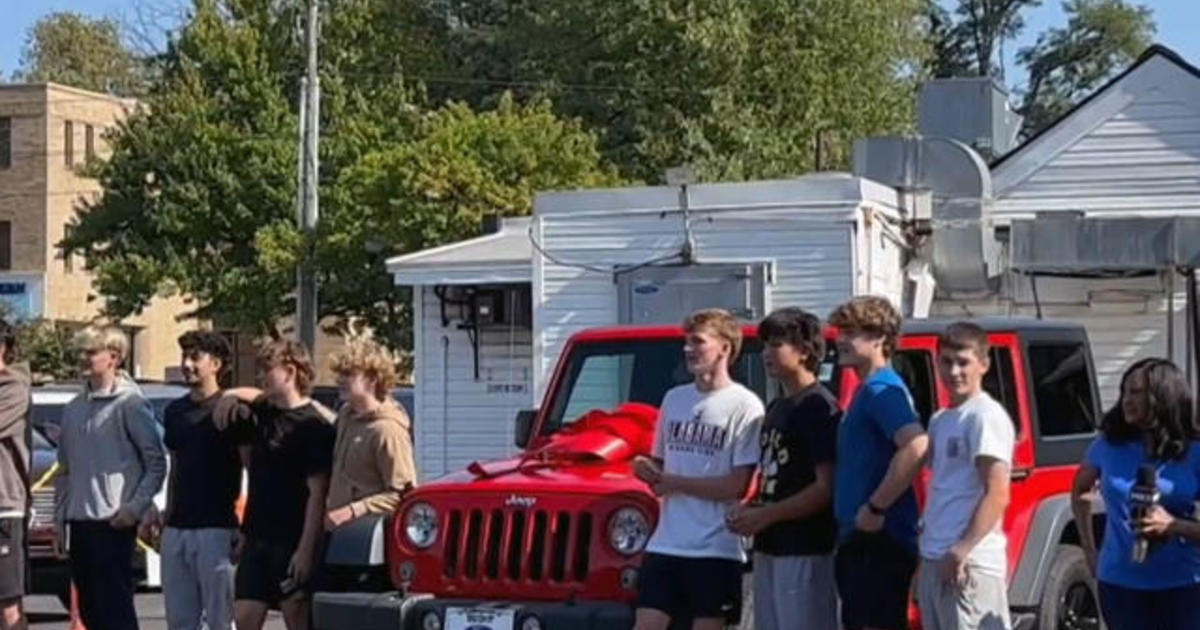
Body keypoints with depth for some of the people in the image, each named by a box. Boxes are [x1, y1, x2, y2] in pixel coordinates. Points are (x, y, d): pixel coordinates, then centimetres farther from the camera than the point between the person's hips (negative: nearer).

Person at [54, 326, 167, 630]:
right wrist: (60, 520, 15)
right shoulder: (74, 408, 15)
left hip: (113, 522, -7)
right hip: (79, 522, 7)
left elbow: (156, 464, -6)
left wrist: (135, 507, -14)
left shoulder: (130, 403, -6)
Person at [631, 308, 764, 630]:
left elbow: (737, 485, -13)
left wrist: (674, 482, -11)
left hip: (716, 546, -5)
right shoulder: (674, 399, 12)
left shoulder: (744, 406, -8)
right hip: (665, 542, 5)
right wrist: (649, 471, -4)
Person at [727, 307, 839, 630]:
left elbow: (827, 487, -17)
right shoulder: (777, 407, 17)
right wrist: (750, 511, 5)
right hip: (770, 547, 9)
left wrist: (766, 515, -16)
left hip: (805, 551, -9)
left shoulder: (820, 407, -11)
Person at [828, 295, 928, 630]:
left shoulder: (882, 390, -13)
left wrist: (876, 508, -23)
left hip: (880, 541, -11)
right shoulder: (867, 390, 18)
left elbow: (917, 447, -28)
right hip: (860, 540, 11)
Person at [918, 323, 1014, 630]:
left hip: (970, 564, -9)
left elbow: (997, 495, -16)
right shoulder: (940, 421, 18)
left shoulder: (986, 416, -9)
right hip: (935, 561, 9)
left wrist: (963, 550, -23)